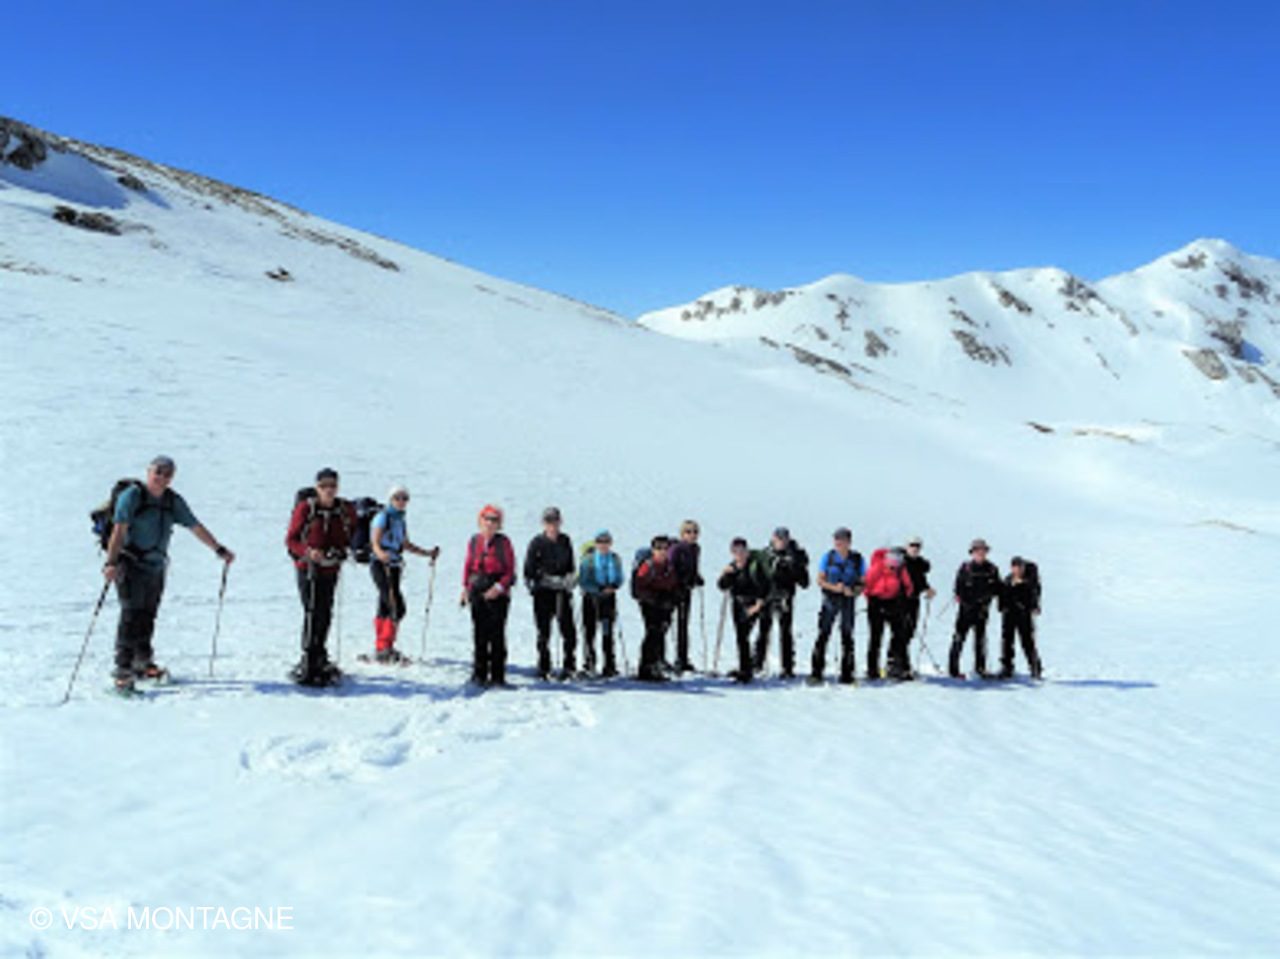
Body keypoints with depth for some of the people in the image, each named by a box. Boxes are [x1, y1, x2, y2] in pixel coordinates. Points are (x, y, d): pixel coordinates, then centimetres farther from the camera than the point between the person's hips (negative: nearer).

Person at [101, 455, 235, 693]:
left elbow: (196, 527, 15)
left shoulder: (173, 501, 8)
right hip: (131, 564, -5)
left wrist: (220, 550, 17)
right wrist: (111, 562, -28)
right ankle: (123, 670, -8)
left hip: (156, 567, 6)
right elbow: (119, 530, -18)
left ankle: (143, 664, 25)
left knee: (147, 617, 11)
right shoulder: (132, 495, -9)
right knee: (131, 616, -11)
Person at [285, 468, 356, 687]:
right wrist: (308, 552, -21)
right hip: (307, 567, -4)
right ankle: (308, 663, -9)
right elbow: (291, 540, -5)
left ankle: (319, 658, 29)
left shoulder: (346, 510, 2)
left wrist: (340, 551, -1)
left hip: (331, 570, 4)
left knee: (325, 614, 11)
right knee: (313, 612, -13)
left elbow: (348, 537, 16)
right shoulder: (305, 508, -8)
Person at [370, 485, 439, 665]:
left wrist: (428, 553, 21)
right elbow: (375, 543, -18)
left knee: (384, 609, 10)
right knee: (397, 607, -16)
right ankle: (386, 648, -14)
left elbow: (406, 545, 26)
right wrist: (381, 554, -38)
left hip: (394, 567, 8)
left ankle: (380, 650, 16)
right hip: (381, 565, -8)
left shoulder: (400, 520, 16)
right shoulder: (383, 517, -8)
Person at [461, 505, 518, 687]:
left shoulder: (503, 542, -2)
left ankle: (497, 676, 3)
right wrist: (465, 587, 6)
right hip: (477, 592, 3)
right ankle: (479, 674, 14)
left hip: (497, 594, -3)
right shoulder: (473, 541, 7)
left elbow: (510, 570, -2)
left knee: (497, 635, -3)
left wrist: (499, 587, -14)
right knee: (479, 634, 5)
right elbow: (468, 565, 14)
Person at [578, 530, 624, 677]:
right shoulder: (588, 559, -8)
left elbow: (619, 579, 9)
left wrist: (614, 586, -14)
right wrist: (600, 589, -19)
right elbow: (582, 581, -9)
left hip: (608, 598, 1)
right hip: (590, 597, -1)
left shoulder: (615, 559, 2)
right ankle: (589, 663, 20)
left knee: (608, 632, -2)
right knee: (589, 630, 6)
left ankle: (610, 665, 1)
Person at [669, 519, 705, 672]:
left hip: (687, 589, 7)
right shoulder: (676, 548, -14)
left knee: (684, 624, 11)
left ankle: (683, 659, 17)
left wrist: (698, 579, 5)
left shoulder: (696, 549, 10)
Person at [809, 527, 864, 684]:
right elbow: (820, 580, 2)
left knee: (847, 637, 4)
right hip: (830, 600, 0)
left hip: (849, 601, 0)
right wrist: (833, 587, -16)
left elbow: (862, 583, 4)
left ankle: (846, 674, 12)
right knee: (823, 634, -5)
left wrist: (854, 591, -16)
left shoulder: (857, 559, 0)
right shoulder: (828, 557, 0)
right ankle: (816, 672, 0)